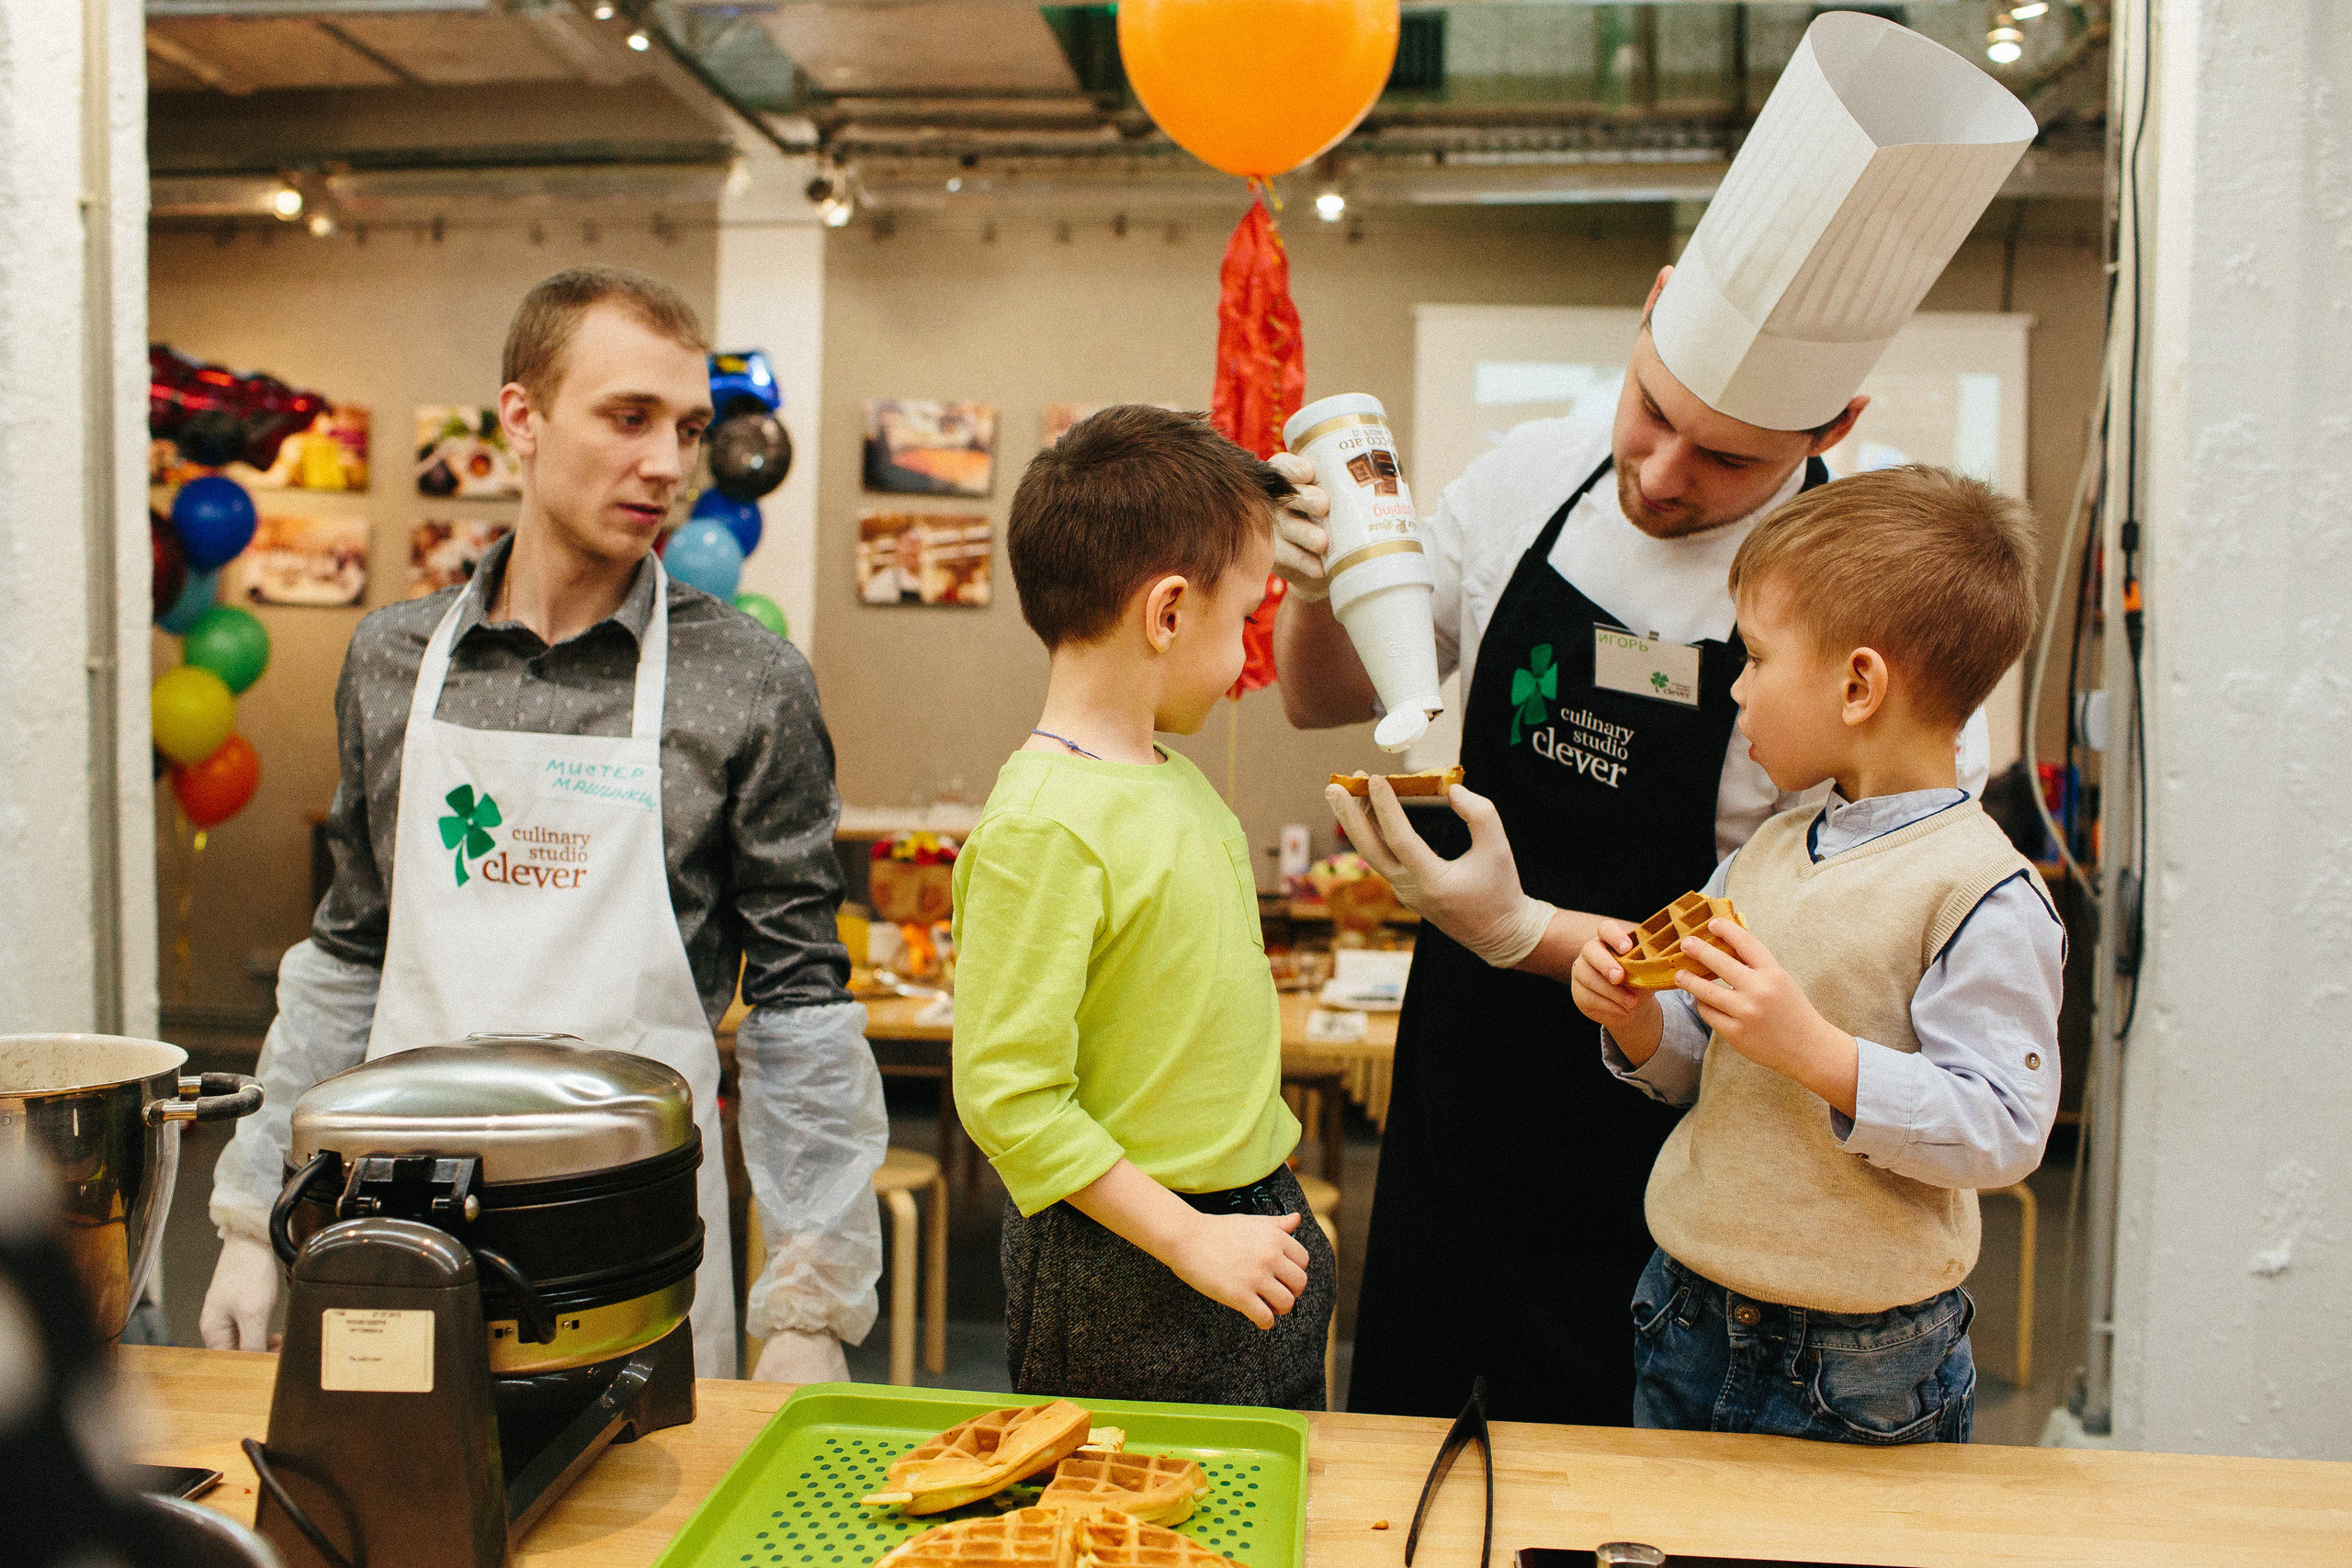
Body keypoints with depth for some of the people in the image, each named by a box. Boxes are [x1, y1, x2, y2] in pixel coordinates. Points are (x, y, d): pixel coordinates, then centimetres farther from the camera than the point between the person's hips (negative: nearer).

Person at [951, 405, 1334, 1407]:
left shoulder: (1173, 781, 5)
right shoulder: (1042, 825, -23)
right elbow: (1005, 1097, -23)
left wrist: (1265, 1158, 16)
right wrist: (1185, 1239, -21)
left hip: (1258, 1221, 9)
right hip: (1129, 1278, -9)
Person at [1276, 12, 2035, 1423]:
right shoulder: (1530, 478, -6)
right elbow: (1327, 702, 5)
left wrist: (1523, 932, -28)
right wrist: (1319, 590, -17)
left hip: (1651, 1136, -4)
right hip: (1454, 1071, 4)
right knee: (1391, 1421, 21)